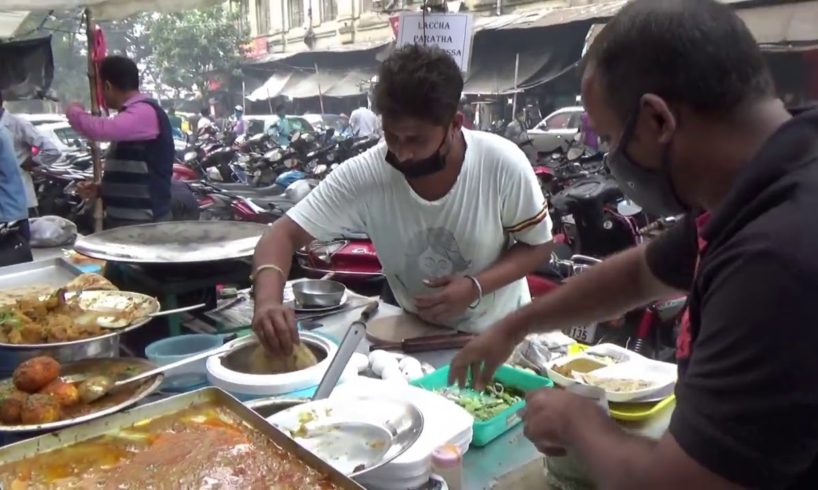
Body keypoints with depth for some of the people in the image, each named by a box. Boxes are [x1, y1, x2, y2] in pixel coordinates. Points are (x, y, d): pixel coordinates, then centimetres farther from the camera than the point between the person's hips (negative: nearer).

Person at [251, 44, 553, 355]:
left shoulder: (502, 165, -23)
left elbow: (538, 246, -9)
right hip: (418, 337, 1)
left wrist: (476, 286, -25)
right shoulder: (363, 175, -21)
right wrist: (268, 300, -38)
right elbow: (285, 234, -18)